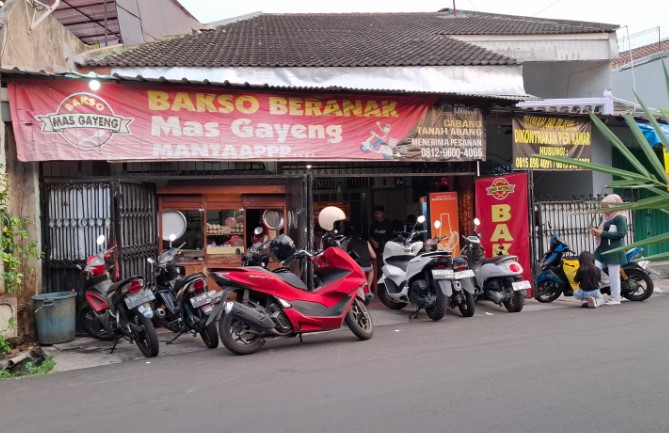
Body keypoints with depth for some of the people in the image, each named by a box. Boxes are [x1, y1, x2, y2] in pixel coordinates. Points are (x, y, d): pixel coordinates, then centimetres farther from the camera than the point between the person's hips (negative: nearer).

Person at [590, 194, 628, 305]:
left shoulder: (620, 218, -9)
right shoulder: (604, 217, 14)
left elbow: (621, 233, -19)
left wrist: (603, 233, -20)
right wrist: (596, 232, -2)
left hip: (613, 251, -8)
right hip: (601, 250, 8)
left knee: (613, 276, 0)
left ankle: (615, 298, 10)